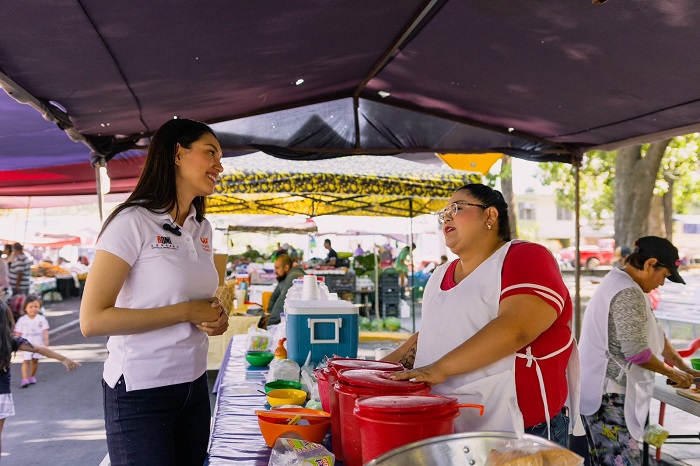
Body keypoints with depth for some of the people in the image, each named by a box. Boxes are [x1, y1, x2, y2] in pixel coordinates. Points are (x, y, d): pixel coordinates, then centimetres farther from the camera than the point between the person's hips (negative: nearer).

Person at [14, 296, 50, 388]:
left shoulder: (41, 319, -2)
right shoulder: (22, 320, -3)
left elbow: (45, 330, -6)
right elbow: (18, 332, 2)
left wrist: (46, 339, -20)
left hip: (38, 344, 1)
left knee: (35, 360, 10)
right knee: (26, 361, -9)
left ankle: (32, 376, 26)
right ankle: (25, 379, -12)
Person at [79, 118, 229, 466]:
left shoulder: (202, 229, 8)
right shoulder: (133, 222, -14)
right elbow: (92, 320, -21)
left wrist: (216, 318, -1)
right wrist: (188, 312, -19)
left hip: (193, 385, 7)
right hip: (140, 393, -7)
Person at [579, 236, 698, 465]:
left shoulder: (616, 283, 15)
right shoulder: (629, 294, -18)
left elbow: (653, 333, 20)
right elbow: (636, 351, -20)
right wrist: (672, 373, -3)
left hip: (600, 389, 11)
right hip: (610, 394, -11)